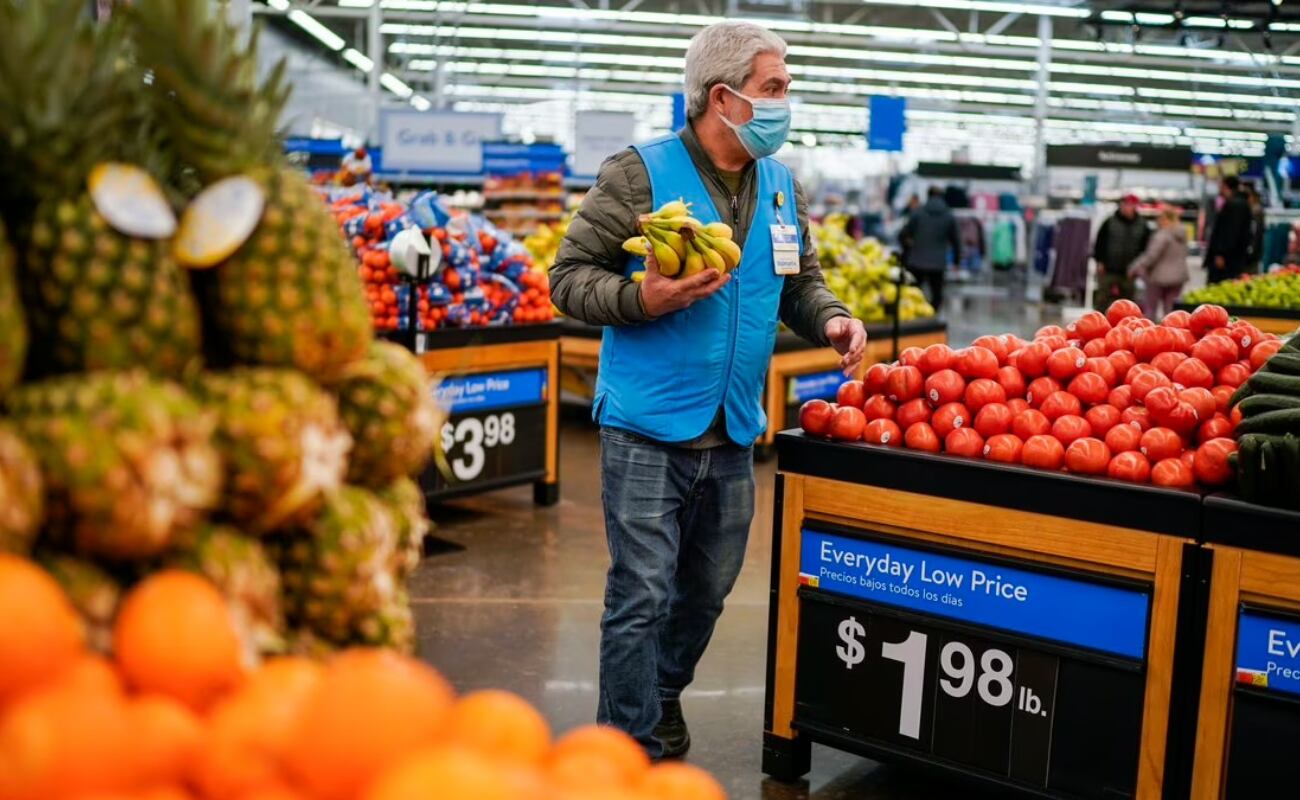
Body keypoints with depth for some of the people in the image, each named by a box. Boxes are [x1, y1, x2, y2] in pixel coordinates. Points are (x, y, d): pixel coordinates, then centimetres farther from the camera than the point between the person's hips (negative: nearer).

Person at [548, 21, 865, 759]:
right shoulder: (640, 173, -11)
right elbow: (570, 277, -8)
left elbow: (800, 281, 18)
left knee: (708, 589, 20)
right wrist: (642, 297, -25)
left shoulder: (783, 185, 8)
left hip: (734, 434, 6)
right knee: (643, 595, -1)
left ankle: (665, 694, 45)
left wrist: (831, 319, -3)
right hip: (649, 430, -6)